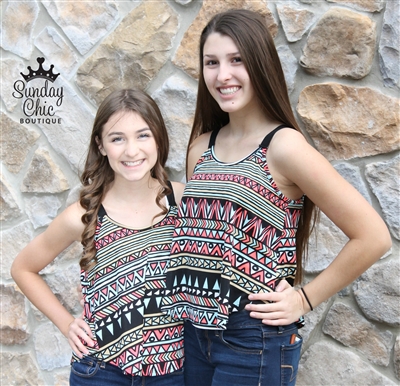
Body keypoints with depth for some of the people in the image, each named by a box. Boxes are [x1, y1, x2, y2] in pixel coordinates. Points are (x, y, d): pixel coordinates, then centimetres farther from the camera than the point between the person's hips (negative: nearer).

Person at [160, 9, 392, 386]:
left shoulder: (284, 146, -14)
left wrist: (304, 299, -10)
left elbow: (373, 237, -14)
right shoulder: (201, 147, 4)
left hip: (255, 339, -5)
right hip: (195, 329, 5)